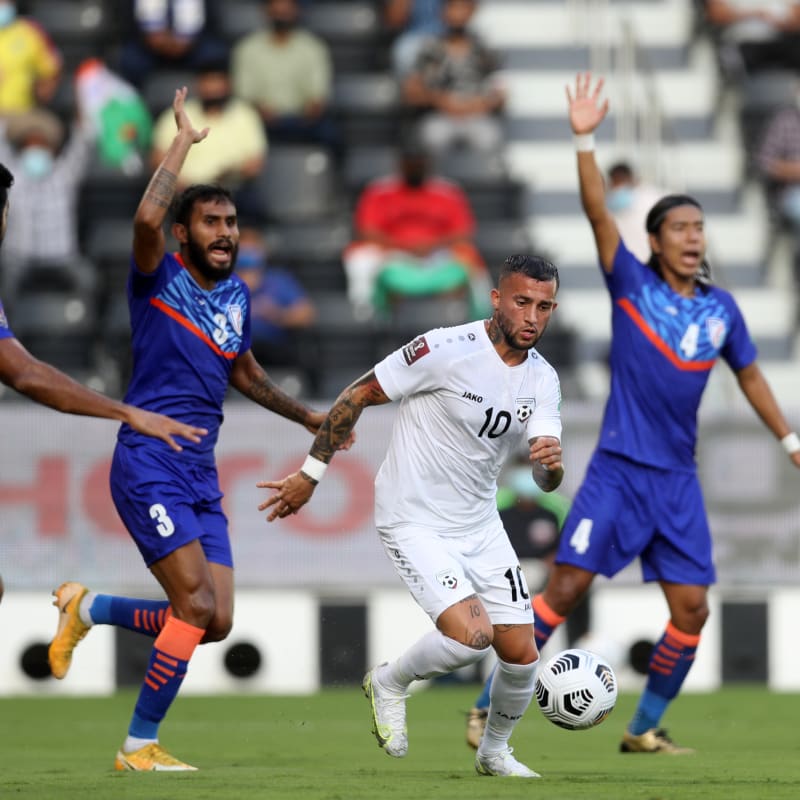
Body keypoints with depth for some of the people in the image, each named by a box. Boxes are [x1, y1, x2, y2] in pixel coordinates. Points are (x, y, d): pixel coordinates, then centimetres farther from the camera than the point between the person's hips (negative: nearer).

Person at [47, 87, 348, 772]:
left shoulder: (236, 293, 14)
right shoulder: (159, 279, -6)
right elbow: (147, 218, -29)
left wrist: (307, 416, 31)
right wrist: (183, 141, -19)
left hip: (201, 475, 7)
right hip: (148, 465, -7)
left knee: (216, 622, 3)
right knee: (197, 605, -16)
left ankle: (87, 609, 24)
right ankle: (140, 745, -4)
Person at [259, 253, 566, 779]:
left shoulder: (543, 379, 0)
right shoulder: (447, 350, -20)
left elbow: (547, 481, -5)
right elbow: (358, 396, -10)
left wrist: (551, 462, -30)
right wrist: (312, 473, -6)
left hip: (481, 527, 6)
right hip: (415, 524, -6)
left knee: (521, 654, 3)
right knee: (472, 635, -24)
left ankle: (495, 751, 32)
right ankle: (390, 684, 6)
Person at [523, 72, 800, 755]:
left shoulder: (721, 308, 8)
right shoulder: (632, 284, -3)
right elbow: (599, 213, -16)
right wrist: (585, 140, -27)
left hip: (679, 480, 4)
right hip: (619, 469, -4)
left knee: (691, 608, 0)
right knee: (566, 586, -12)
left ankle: (646, 728, 16)